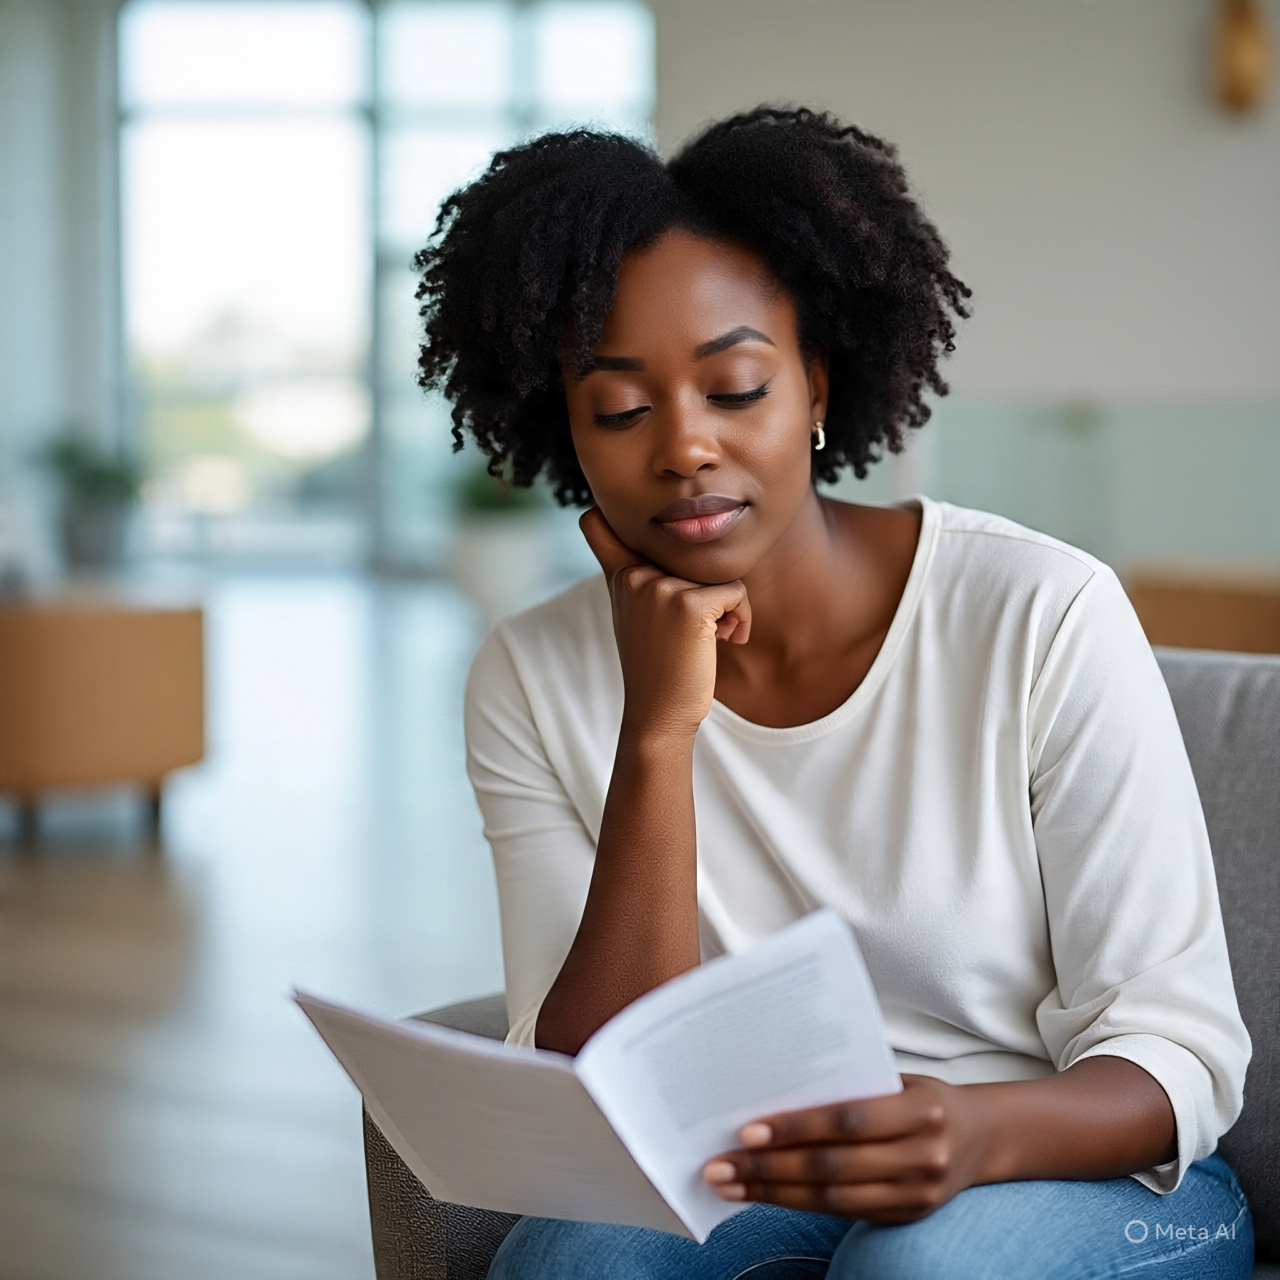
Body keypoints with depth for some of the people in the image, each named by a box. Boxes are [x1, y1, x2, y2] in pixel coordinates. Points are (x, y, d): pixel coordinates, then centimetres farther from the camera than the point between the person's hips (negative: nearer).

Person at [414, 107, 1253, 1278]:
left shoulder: (1043, 615, -14)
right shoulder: (532, 684, -3)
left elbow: (1175, 1056, -11)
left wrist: (979, 1134, -34)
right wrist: (657, 735, -21)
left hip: (1081, 1174, -1)